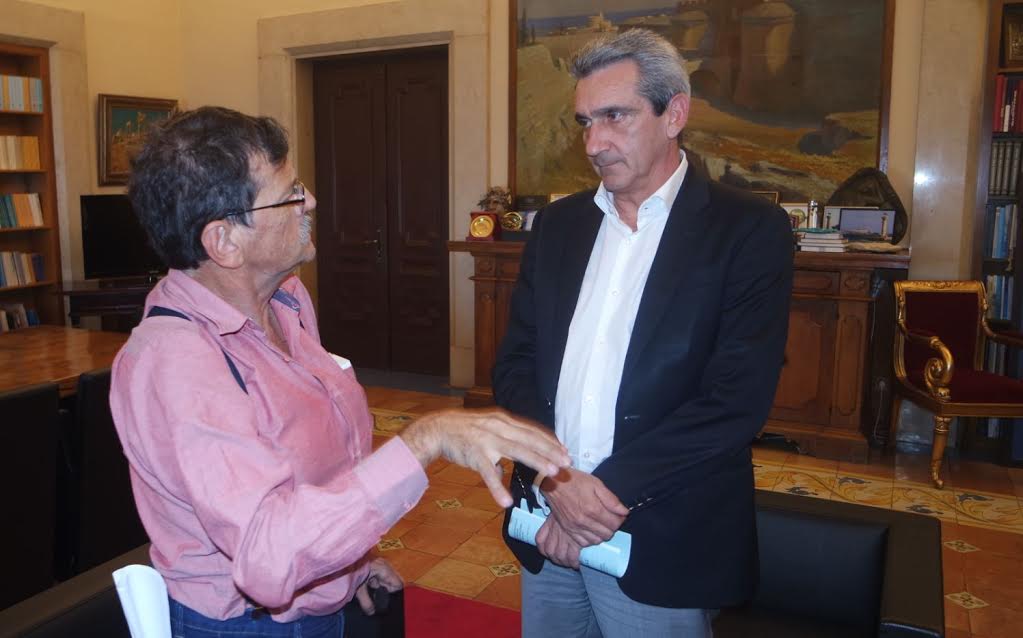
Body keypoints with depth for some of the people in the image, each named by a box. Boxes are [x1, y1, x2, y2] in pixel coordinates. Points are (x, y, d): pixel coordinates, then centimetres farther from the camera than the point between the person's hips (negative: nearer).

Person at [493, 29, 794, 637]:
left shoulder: (749, 229, -9)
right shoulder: (559, 222, 6)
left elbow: (738, 399, -15)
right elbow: (515, 360, 4)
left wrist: (611, 489, -15)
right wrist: (553, 478, -11)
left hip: (661, 541, -4)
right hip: (547, 520, 4)